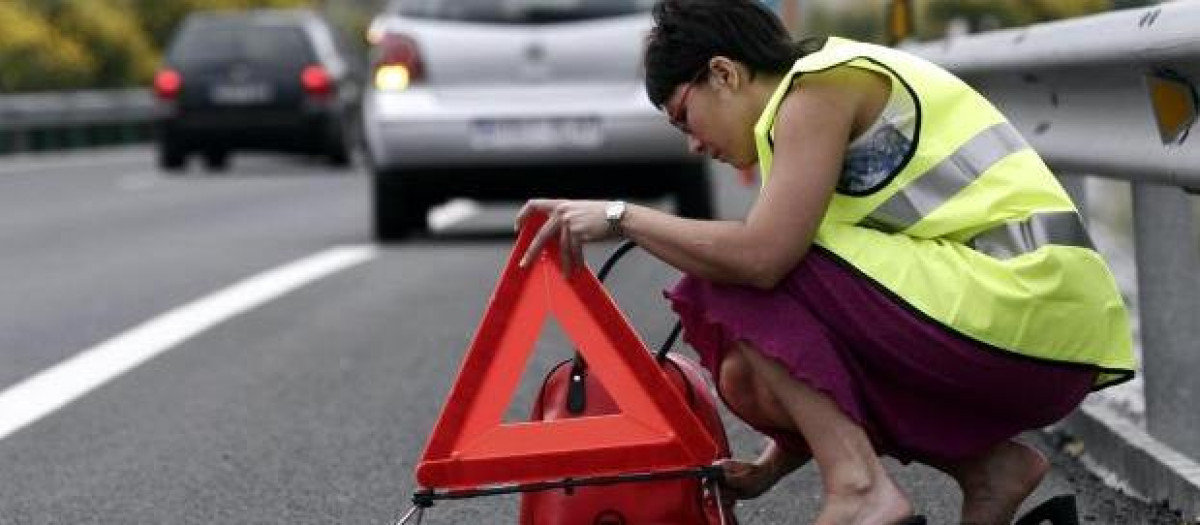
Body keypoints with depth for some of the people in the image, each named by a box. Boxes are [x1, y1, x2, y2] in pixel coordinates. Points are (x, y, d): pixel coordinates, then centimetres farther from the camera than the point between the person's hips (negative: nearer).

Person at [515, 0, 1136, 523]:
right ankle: (986, 462, 8)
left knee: (729, 279, -3)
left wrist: (621, 216, -5)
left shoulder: (821, 83, -4)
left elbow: (760, 256, -18)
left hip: (1015, 307, -9)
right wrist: (775, 465, 19)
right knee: (753, 376, 12)